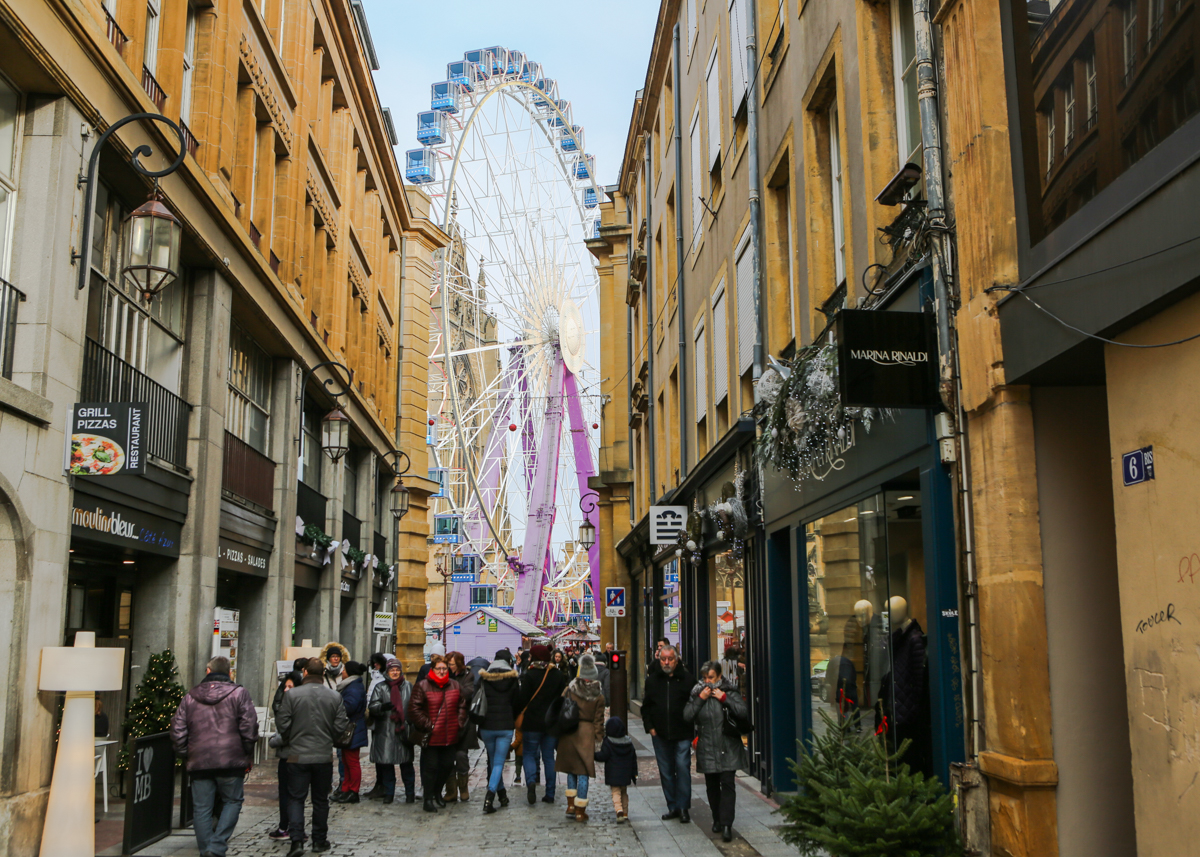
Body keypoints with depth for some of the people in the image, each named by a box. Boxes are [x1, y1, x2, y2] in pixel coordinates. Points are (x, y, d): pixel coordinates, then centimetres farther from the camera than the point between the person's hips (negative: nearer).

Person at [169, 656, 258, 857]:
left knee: (202, 808, 9)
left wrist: (185, 755, 17)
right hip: (231, 761, -2)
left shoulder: (190, 696, 11)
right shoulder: (239, 693, 0)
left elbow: (177, 730, 9)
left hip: (199, 763, 3)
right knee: (232, 802, 9)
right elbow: (249, 727, -5)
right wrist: (247, 754, 5)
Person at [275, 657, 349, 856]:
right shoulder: (335, 697, -3)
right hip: (324, 756, 2)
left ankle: (296, 840, -8)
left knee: (295, 798, 4)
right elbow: (341, 726, -2)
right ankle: (319, 840, 21)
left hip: (297, 755, -2)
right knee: (321, 799, 14)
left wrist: (288, 742, 13)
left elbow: (282, 724, -7)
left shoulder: (291, 694, -9)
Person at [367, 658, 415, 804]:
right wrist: (382, 706, -28)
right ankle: (388, 793, 15)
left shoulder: (408, 687, 10)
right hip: (385, 731, 0)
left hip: (403, 730, 0)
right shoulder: (380, 687, 4)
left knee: (406, 764, 1)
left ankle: (410, 793, 11)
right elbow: (372, 706, -7)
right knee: (386, 764, 4)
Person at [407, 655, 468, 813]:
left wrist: (459, 723, 7)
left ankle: (437, 792, 33)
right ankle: (428, 799, 11)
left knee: (447, 765, 11)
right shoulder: (422, 686, -5)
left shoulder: (455, 685, 9)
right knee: (430, 767, -1)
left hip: (449, 736, 5)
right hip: (431, 736, -5)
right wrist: (426, 725, -10)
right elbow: (414, 709, -8)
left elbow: (462, 705, 18)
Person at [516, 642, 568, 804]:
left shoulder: (529, 675, -12)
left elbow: (522, 699, -10)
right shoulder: (558, 675, 2)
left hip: (532, 722, -4)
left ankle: (531, 781, -17)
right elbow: (563, 697, 10)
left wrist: (518, 712, 7)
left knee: (529, 754, 9)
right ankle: (550, 794, 9)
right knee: (549, 756, 11)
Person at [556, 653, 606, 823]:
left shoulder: (569, 690, -2)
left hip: (569, 732, 1)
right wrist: (599, 739, 6)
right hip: (587, 733, -1)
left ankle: (571, 806, 16)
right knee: (584, 771, 3)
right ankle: (580, 811, 5)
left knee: (571, 769, 16)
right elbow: (598, 720, -1)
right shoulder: (599, 696, -2)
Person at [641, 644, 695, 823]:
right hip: (660, 735, 3)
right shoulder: (652, 680, 7)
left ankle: (683, 807, 4)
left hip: (682, 734, -3)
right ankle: (672, 807, 17)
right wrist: (649, 727, 2)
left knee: (683, 769, -5)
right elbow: (646, 706, 12)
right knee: (666, 772, 8)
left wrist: (691, 726, -7)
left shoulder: (687, 679, -1)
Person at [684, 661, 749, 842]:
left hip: (728, 749, -2)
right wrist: (700, 699, -13)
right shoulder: (697, 693, 6)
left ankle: (726, 824, -10)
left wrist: (725, 699, -16)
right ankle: (717, 820, 24)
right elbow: (687, 716, -5)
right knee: (712, 786, 9)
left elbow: (743, 713, -11)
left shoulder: (729, 692, 0)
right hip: (707, 750, 3)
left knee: (727, 784, -9)